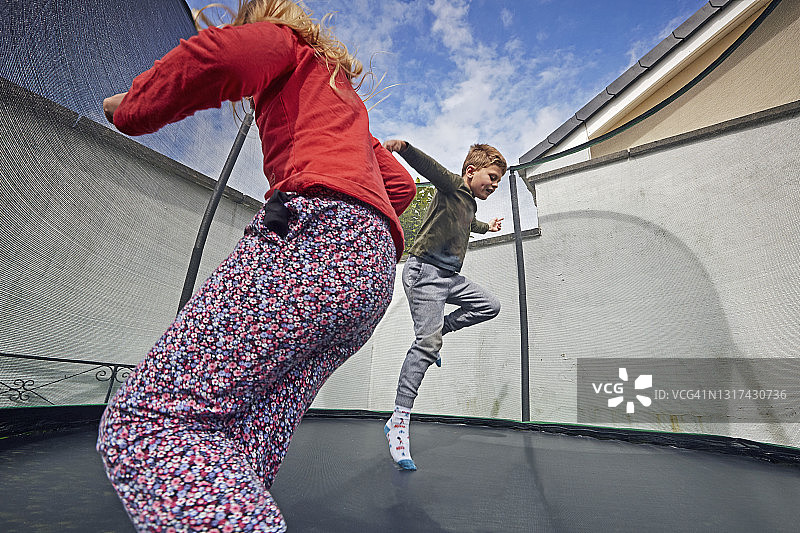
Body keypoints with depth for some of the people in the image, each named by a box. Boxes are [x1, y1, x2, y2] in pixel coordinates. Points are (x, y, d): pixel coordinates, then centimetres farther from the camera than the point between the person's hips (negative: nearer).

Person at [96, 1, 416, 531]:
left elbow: (223, 54, -5)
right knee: (240, 456, 5)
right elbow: (402, 185, 41)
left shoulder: (286, 43, 20)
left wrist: (133, 106, 10)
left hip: (316, 236, -9)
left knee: (142, 421, -14)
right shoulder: (347, 95, 41)